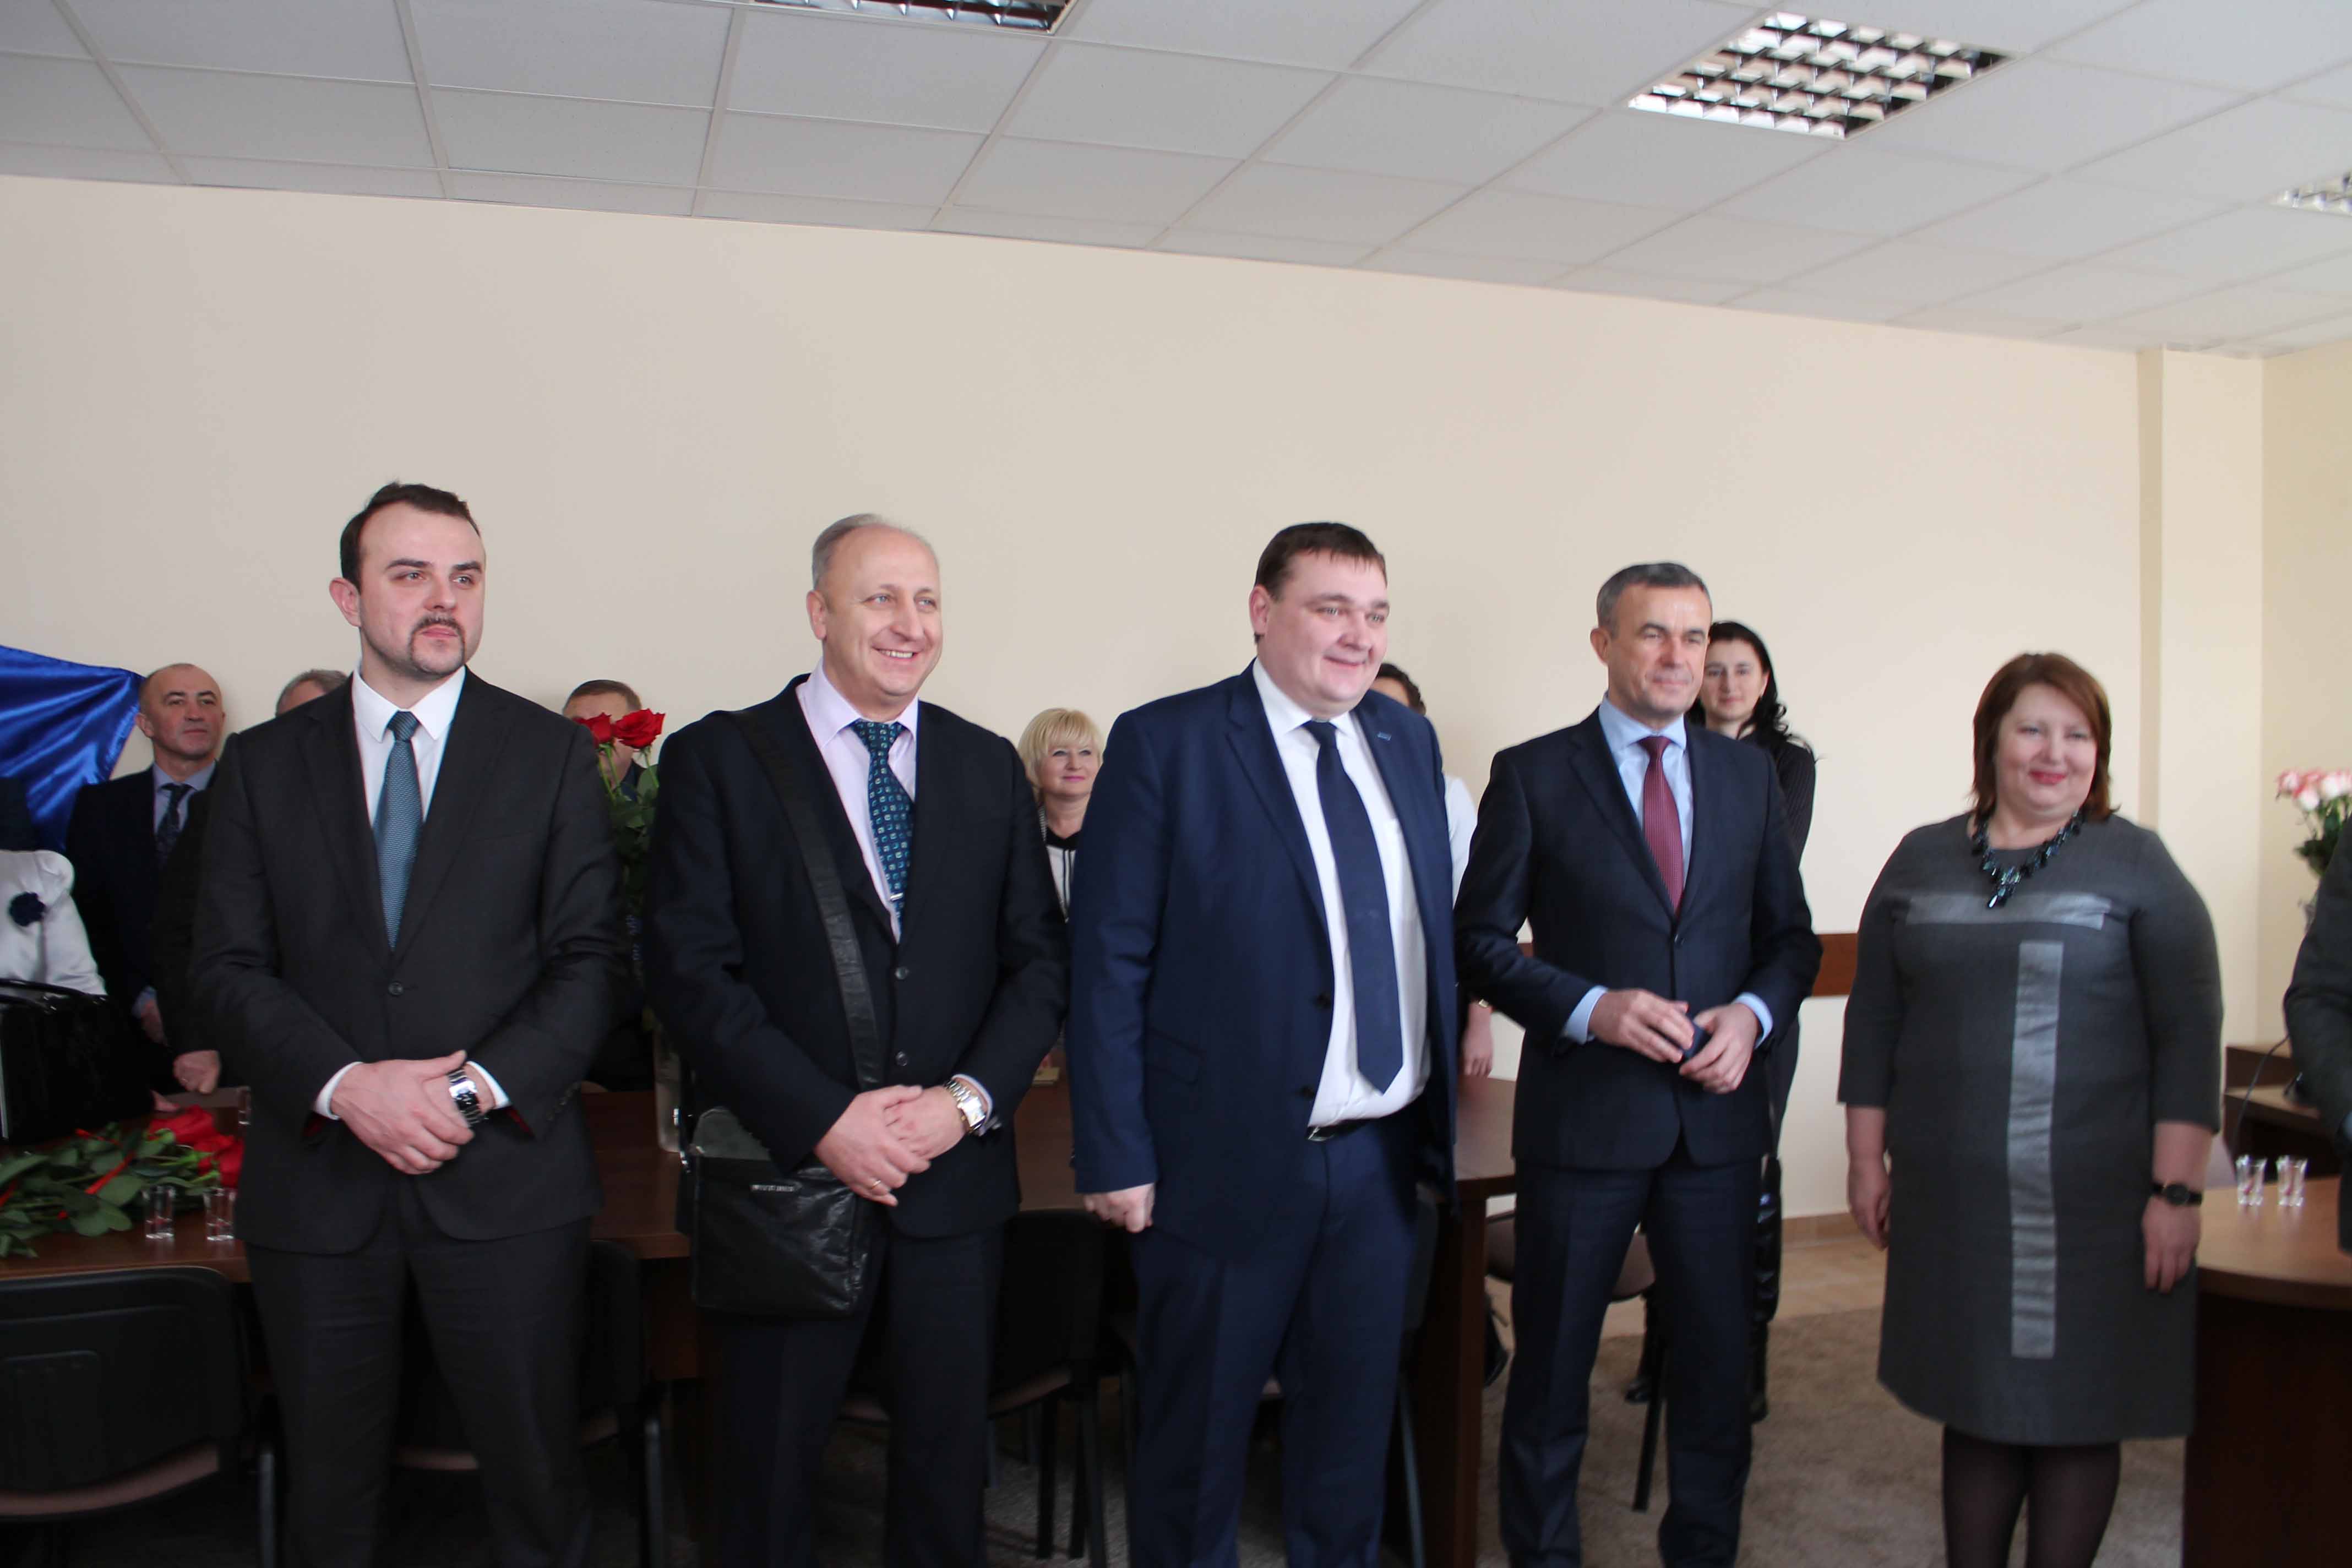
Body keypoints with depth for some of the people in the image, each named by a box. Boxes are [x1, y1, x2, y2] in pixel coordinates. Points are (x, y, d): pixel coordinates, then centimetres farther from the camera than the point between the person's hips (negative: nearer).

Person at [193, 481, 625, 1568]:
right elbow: (228, 970, 1)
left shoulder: (552, 755, 3)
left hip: (504, 1172, -1)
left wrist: (480, 1086, -16)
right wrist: (346, 1086, -14)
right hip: (316, 1180, 2)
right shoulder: (264, 764, 7)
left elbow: (588, 960, -2)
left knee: (537, 1477, 8)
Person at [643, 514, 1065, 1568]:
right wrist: (823, 1119, -16)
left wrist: (970, 1098, -10)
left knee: (949, 1459, 15)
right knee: (771, 1468, 13)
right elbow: (688, 970, -9)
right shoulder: (716, 759, -3)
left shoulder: (989, 767, 8)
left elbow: (1040, 960, 6)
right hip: (790, 1171, -2)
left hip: (955, 1173, 3)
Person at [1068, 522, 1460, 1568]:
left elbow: (1431, 924, 12)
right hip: (1226, 1160, -5)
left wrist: (1443, 1108, 10)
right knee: (1199, 1430, 12)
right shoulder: (1164, 744, -10)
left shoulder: (1408, 741, 8)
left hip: (1383, 1157, 5)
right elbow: (1107, 962, -11)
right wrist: (1116, 1158, -13)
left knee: (1355, 1416, 20)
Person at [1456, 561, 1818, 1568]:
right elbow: (1481, 941, -5)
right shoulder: (1533, 775, -4)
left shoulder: (1748, 775, 8)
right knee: (1552, 1367, 10)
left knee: (1719, 1362, 13)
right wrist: (1592, 1007, -18)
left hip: (1716, 1111, 4)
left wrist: (1753, 1012, -7)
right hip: (1584, 1110, -3)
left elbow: (1790, 936, 12)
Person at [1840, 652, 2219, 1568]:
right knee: (1975, 1404, 13)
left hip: (2093, 1204, -2)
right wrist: (1866, 1160, 6)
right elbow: (1873, 1021, 9)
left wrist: (2175, 1191, -10)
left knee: (2075, 1410, 7)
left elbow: (2189, 1035, -5)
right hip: (1952, 1200, 3)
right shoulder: (1920, 860, 7)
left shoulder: (2136, 866, -1)